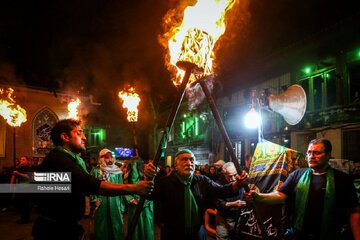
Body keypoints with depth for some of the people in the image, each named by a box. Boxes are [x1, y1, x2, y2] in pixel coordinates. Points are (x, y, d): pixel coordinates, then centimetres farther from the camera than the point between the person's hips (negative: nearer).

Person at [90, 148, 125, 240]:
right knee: (102, 225, 8)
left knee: (116, 225, 6)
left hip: (115, 202, 1)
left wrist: (122, 205, 5)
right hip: (101, 202, -1)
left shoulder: (117, 171, 5)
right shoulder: (96, 170, 0)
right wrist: (95, 200, -11)